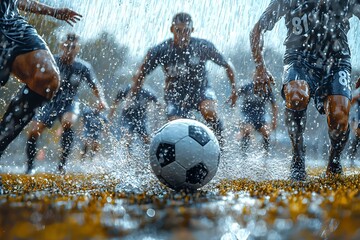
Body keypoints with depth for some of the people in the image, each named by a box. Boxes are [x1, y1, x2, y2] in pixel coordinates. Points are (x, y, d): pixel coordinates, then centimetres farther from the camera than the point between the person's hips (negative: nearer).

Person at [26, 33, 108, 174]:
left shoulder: (83, 67, -8)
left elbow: (95, 87, 2)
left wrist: (101, 100, -16)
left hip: (70, 103, -1)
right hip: (50, 102, 1)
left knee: (67, 122, -34)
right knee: (33, 132, -10)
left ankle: (62, 163, -23)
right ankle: (30, 168, 12)